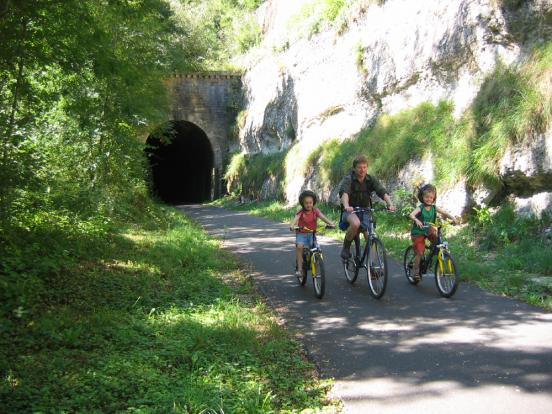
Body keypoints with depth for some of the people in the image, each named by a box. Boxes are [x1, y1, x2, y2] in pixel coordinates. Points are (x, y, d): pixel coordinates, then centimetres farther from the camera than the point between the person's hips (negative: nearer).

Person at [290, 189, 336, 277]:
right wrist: (292, 226, -51)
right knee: (299, 246, -26)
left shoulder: (315, 211, -5)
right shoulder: (301, 212, -10)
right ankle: (299, 268, -18)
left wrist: (331, 223, -38)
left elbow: (323, 217, -19)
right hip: (301, 233, -2)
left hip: (312, 233, 2)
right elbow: (296, 219, -29)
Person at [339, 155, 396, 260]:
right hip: (350, 211, -4)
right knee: (355, 223, -36)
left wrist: (390, 204, -38)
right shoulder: (348, 179, -14)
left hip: (365, 211, 4)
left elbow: (383, 192, -18)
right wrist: (346, 206, -54)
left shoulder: (371, 180, -4)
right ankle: (346, 247, -12)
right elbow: (344, 193, -33)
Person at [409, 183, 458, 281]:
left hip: (428, 231, 4)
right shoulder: (420, 208, -14)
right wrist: (416, 220, -53)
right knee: (419, 252, -10)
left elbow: (445, 213, -6)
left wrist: (452, 218, -26)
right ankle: (416, 271, 5)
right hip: (418, 232, -4)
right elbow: (411, 215, -32)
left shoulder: (434, 208, -2)